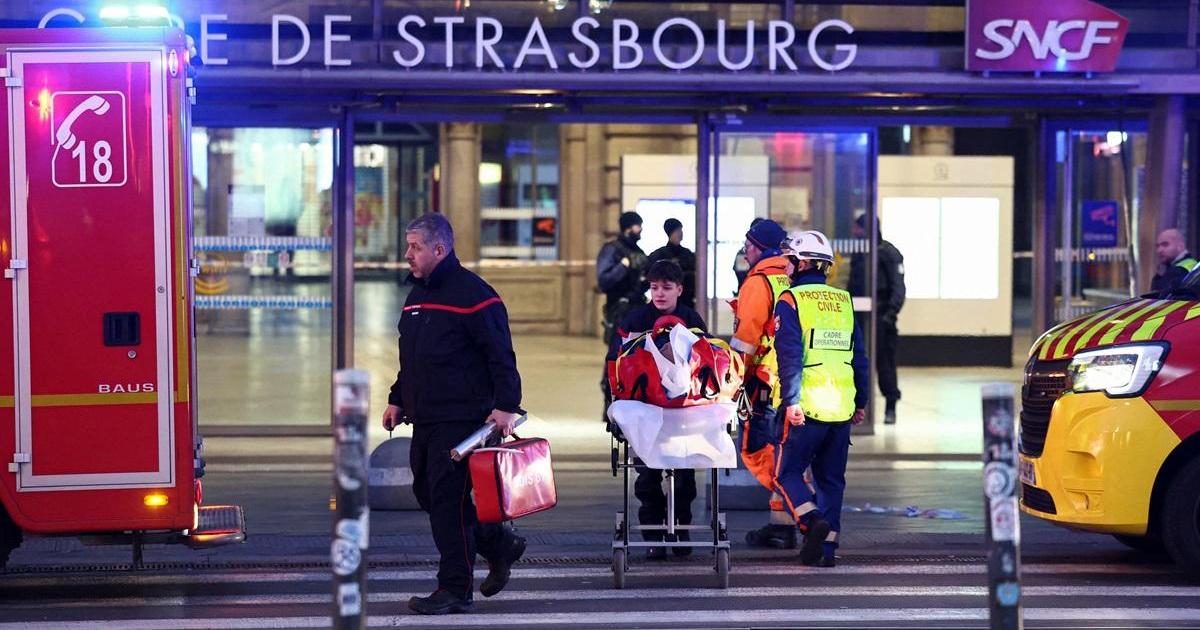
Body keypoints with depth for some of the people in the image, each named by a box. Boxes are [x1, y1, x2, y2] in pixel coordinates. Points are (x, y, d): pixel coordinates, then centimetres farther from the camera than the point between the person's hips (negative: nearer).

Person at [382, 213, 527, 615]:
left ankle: (455, 590, -1)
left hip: (461, 417, -9)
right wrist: (397, 399, 21)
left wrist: (506, 405, -21)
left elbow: (500, 355, -15)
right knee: (427, 492, 12)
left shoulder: (472, 293, -11)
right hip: (425, 417, 9)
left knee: (448, 498, -9)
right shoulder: (416, 295, 16)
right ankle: (499, 545, 28)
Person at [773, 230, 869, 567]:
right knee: (831, 478, 12)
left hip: (806, 406, -5)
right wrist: (861, 401, 20)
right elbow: (859, 356, 15)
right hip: (841, 408, 5)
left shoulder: (791, 300, -4)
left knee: (787, 472, 5)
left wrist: (790, 400, -16)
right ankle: (826, 546, 9)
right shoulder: (844, 300, 13)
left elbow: (789, 354, -14)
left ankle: (813, 521, -16)